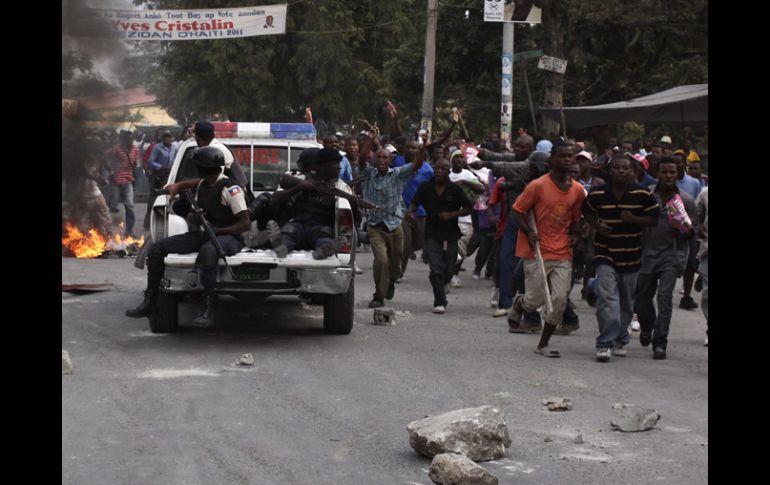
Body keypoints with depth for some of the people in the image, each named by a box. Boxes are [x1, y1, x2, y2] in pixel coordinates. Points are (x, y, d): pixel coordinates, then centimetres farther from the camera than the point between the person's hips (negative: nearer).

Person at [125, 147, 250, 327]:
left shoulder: (230, 189, -12)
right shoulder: (202, 184, 14)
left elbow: (245, 224, -15)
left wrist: (217, 230, -24)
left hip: (227, 236, -8)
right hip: (202, 234, 8)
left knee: (208, 250, -45)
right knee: (157, 248, -5)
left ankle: (208, 310, -42)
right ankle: (150, 302, -2)